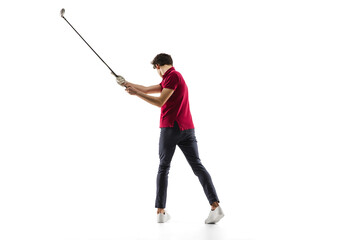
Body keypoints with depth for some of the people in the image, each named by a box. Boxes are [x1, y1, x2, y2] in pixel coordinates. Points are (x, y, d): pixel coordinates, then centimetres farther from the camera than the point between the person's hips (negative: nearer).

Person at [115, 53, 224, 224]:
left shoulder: (172, 76, -5)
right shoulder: (174, 77, 22)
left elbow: (160, 102, -12)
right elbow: (147, 90, 30)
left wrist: (136, 93, -8)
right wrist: (127, 83, 38)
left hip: (171, 128, -7)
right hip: (187, 128, 7)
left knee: (163, 167, 4)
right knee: (197, 166, 0)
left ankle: (160, 211, 5)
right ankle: (215, 206, -12)